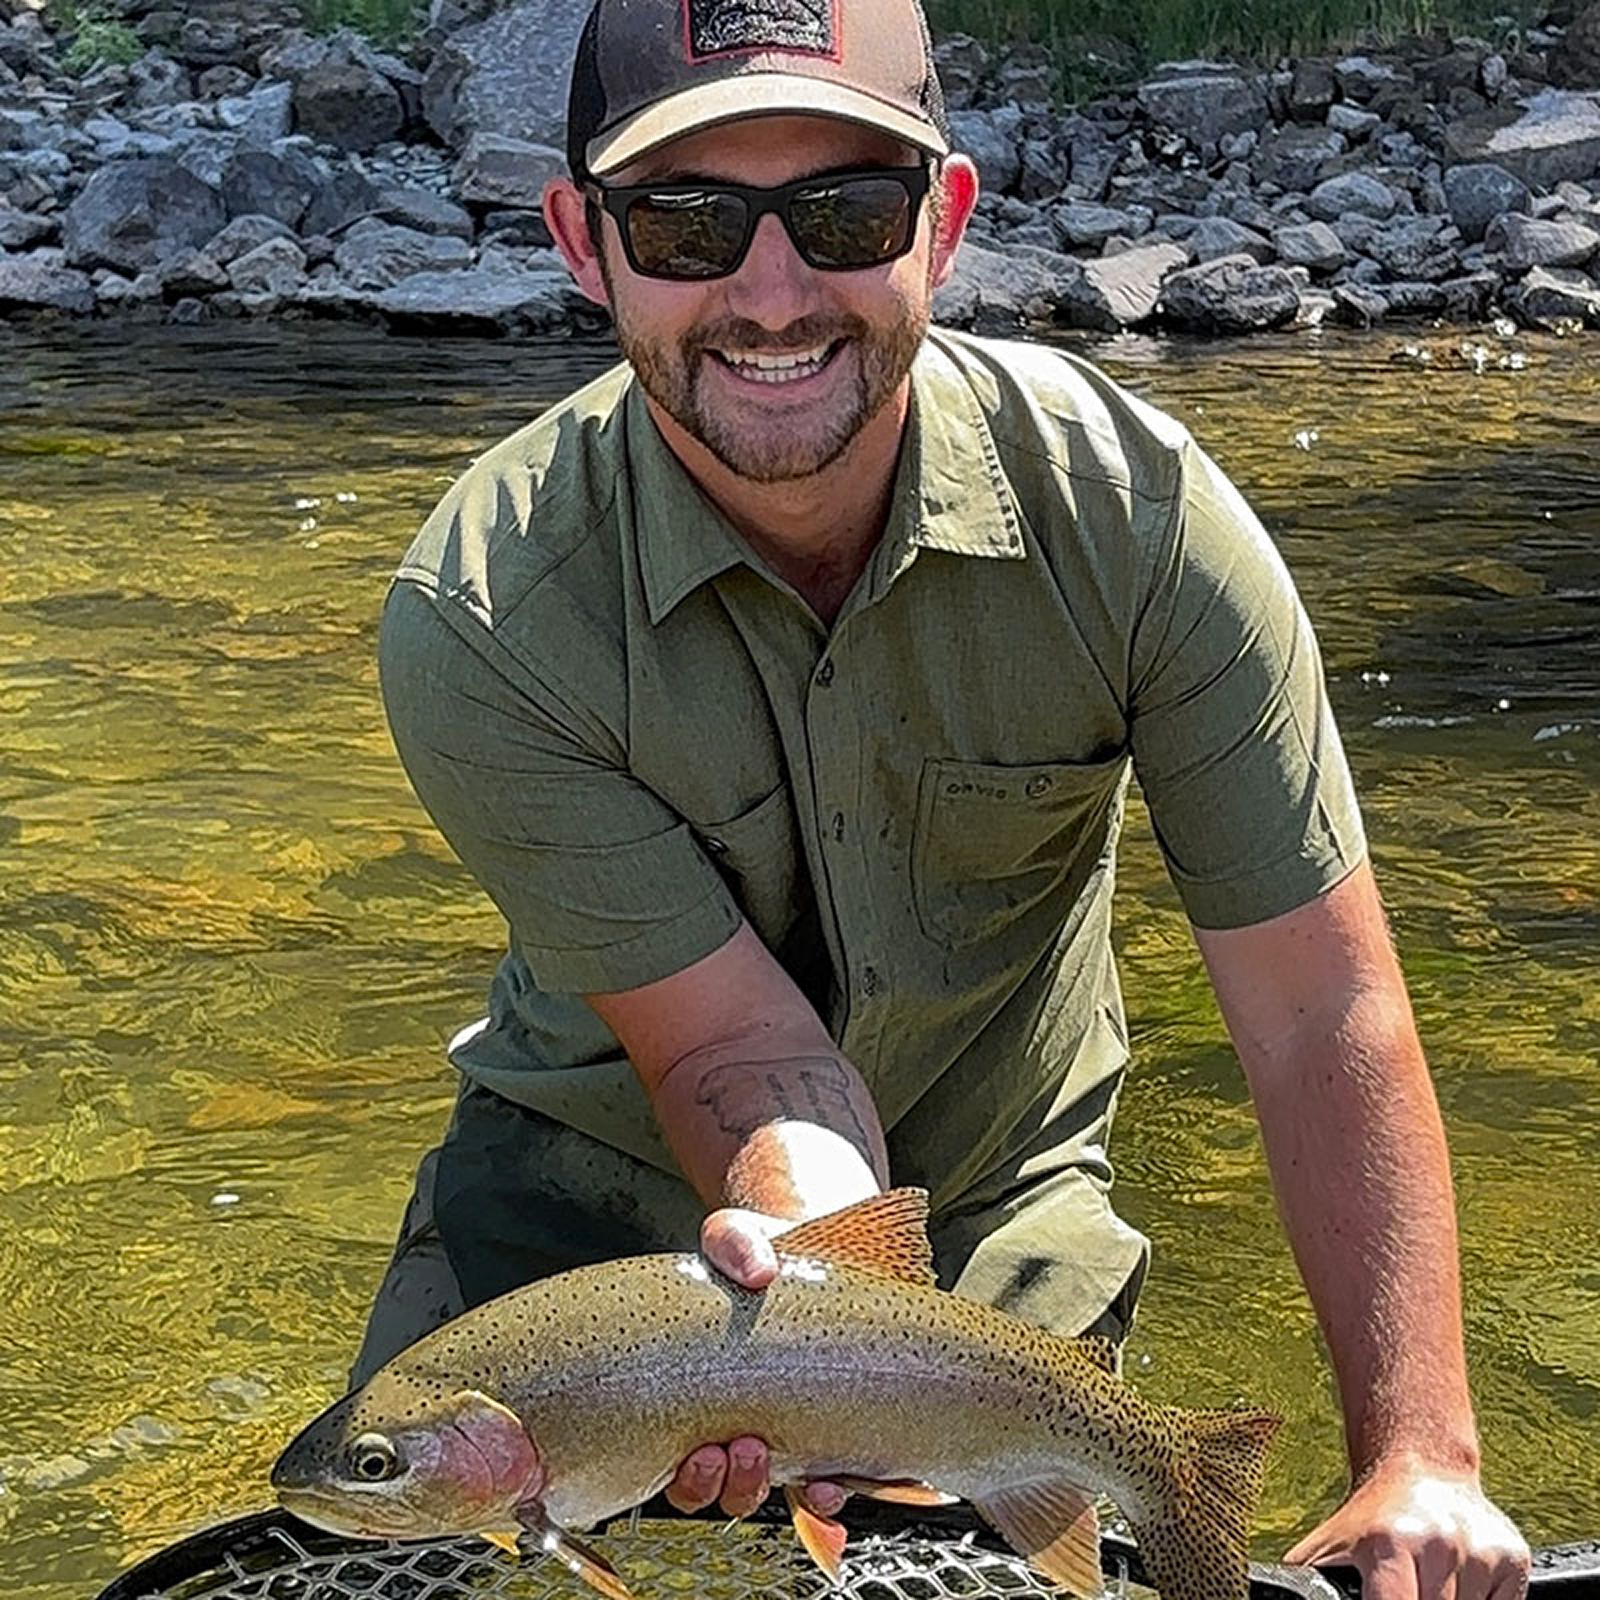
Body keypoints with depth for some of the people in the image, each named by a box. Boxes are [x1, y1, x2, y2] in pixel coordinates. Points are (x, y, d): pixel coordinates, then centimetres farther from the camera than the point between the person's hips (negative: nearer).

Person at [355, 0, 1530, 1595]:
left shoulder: (1129, 504, -23)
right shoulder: (477, 619, -25)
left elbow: (1326, 1013, -20)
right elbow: (745, 1048, -22)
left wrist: (1418, 1459, -26)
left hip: (994, 1196, 1)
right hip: (597, 1174, 0)